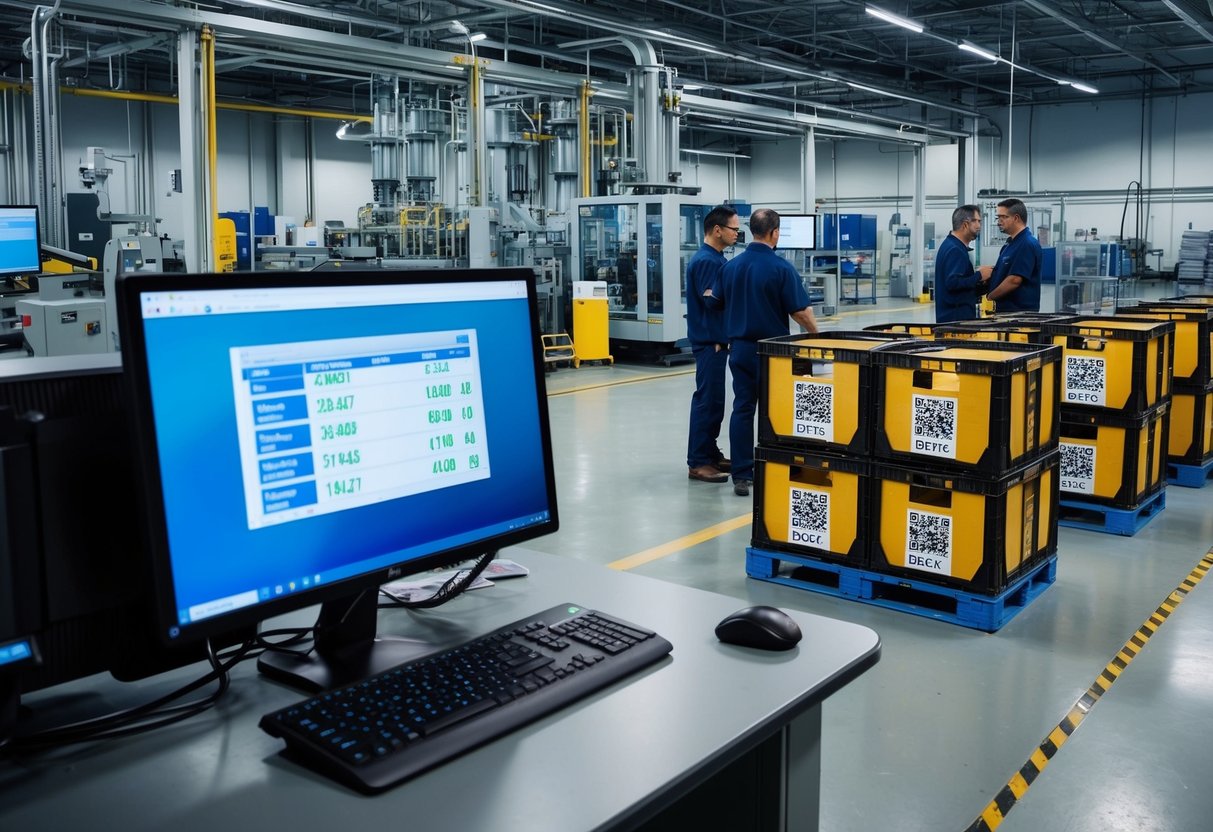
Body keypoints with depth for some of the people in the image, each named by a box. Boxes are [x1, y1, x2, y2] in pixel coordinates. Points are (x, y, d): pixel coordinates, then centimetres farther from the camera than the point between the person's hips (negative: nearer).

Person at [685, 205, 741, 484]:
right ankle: (698, 462, -3)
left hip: (716, 339, 10)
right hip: (710, 341, -10)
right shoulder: (706, 261, -16)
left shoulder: (716, 259, 15)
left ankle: (710, 454, 23)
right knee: (707, 400, -7)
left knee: (714, 400, 14)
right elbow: (713, 300, -22)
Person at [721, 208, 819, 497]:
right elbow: (800, 311, -12)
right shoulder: (781, 268, -13)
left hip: (739, 347, 4)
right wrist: (816, 334, 6)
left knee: (742, 409, 6)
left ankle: (741, 475, 5)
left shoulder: (732, 266, 3)